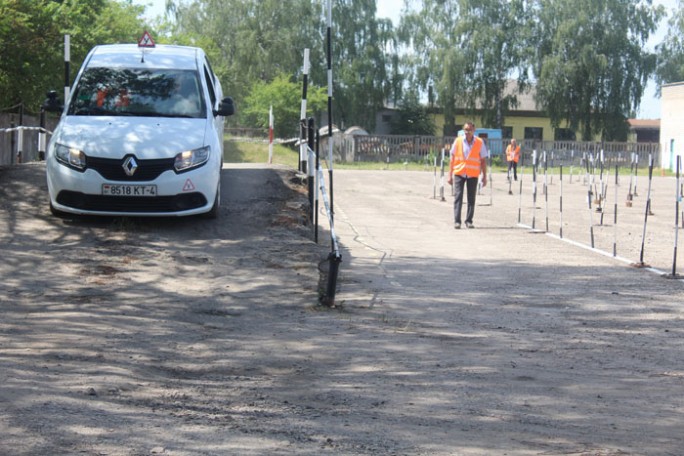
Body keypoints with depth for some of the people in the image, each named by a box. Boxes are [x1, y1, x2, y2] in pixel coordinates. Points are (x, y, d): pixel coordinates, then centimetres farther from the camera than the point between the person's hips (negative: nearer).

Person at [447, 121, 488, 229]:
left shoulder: (480, 143, 1)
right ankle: (457, 221, -8)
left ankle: (469, 221, 13)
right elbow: (453, 159, 7)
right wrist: (450, 175, 3)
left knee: (471, 198, 4)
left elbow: (483, 160, 5)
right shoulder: (458, 141, 3)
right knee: (458, 197, -7)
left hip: (473, 174, 0)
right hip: (459, 173, 0)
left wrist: (484, 176, 3)